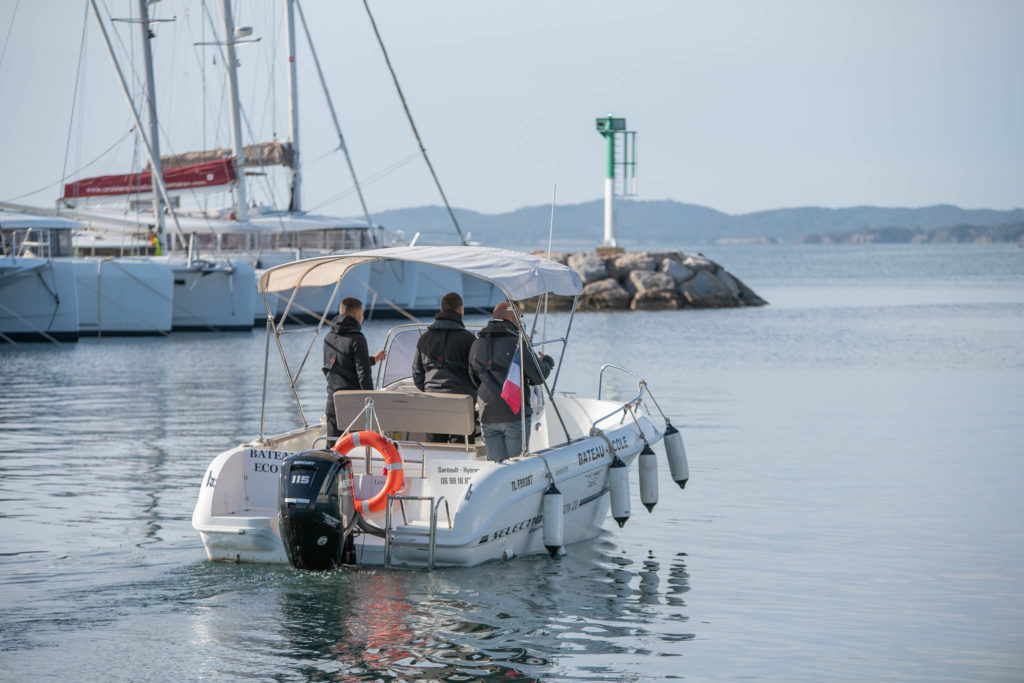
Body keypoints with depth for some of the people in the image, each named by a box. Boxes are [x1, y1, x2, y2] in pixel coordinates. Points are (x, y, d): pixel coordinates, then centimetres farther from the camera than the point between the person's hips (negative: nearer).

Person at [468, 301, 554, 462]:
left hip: (488, 417, 5)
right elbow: (539, 377, -7)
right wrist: (546, 362, 13)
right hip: (515, 415, -5)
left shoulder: (477, 345, 9)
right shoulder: (517, 344, -10)